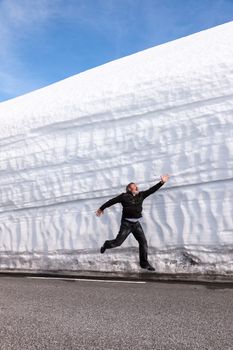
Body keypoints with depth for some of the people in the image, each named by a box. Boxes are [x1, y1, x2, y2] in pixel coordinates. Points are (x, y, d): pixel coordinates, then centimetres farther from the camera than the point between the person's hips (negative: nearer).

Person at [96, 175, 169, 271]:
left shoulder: (141, 195, 8)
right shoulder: (124, 196, -5)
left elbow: (152, 190, 5)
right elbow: (111, 201, 4)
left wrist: (162, 182, -2)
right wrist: (101, 208, 11)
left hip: (137, 223, 5)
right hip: (126, 223, -5)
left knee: (143, 242, 0)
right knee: (118, 242, -1)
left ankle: (144, 263, 12)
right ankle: (106, 245, 33)